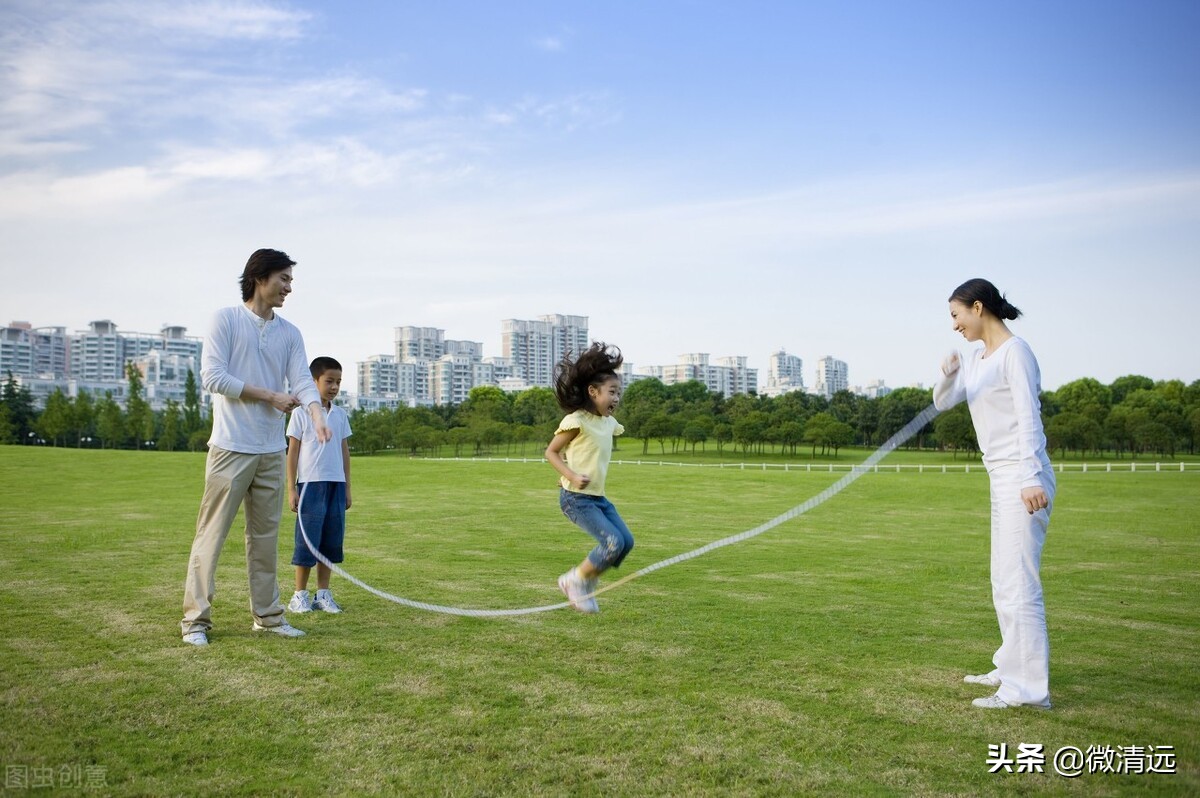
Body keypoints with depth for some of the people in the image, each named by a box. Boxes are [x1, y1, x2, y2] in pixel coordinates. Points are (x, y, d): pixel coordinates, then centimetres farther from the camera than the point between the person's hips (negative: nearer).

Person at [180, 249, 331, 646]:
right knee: (212, 534, -2)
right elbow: (213, 376, -11)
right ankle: (196, 618, 7)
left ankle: (267, 615, 19)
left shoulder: (290, 334, 11)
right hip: (231, 448, -5)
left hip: (272, 452, 5)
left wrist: (317, 415, -22)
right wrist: (270, 396, -11)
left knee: (266, 538, 11)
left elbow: (302, 381, -1)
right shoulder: (226, 319, -3)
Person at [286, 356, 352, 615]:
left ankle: (323, 594, 15)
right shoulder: (301, 414, -1)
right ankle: (300, 595, 9)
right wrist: (291, 489, -4)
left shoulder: (340, 415, 11)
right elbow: (293, 451, 0)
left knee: (331, 541, 6)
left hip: (336, 484, 5)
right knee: (307, 540, -1)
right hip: (310, 484, -4)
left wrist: (347, 487, 13)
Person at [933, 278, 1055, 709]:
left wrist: (1031, 478, -26)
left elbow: (1028, 416, -18)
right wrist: (948, 374, -8)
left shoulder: (1014, 351, -10)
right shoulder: (977, 358, 15)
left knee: (1018, 584, -9)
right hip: (1001, 480, 10)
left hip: (1022, 481, -10)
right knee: (1005, 583, 17)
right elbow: (943, 402, 14)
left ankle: (1029, 688, -5)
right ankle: (1011, 670, 29)